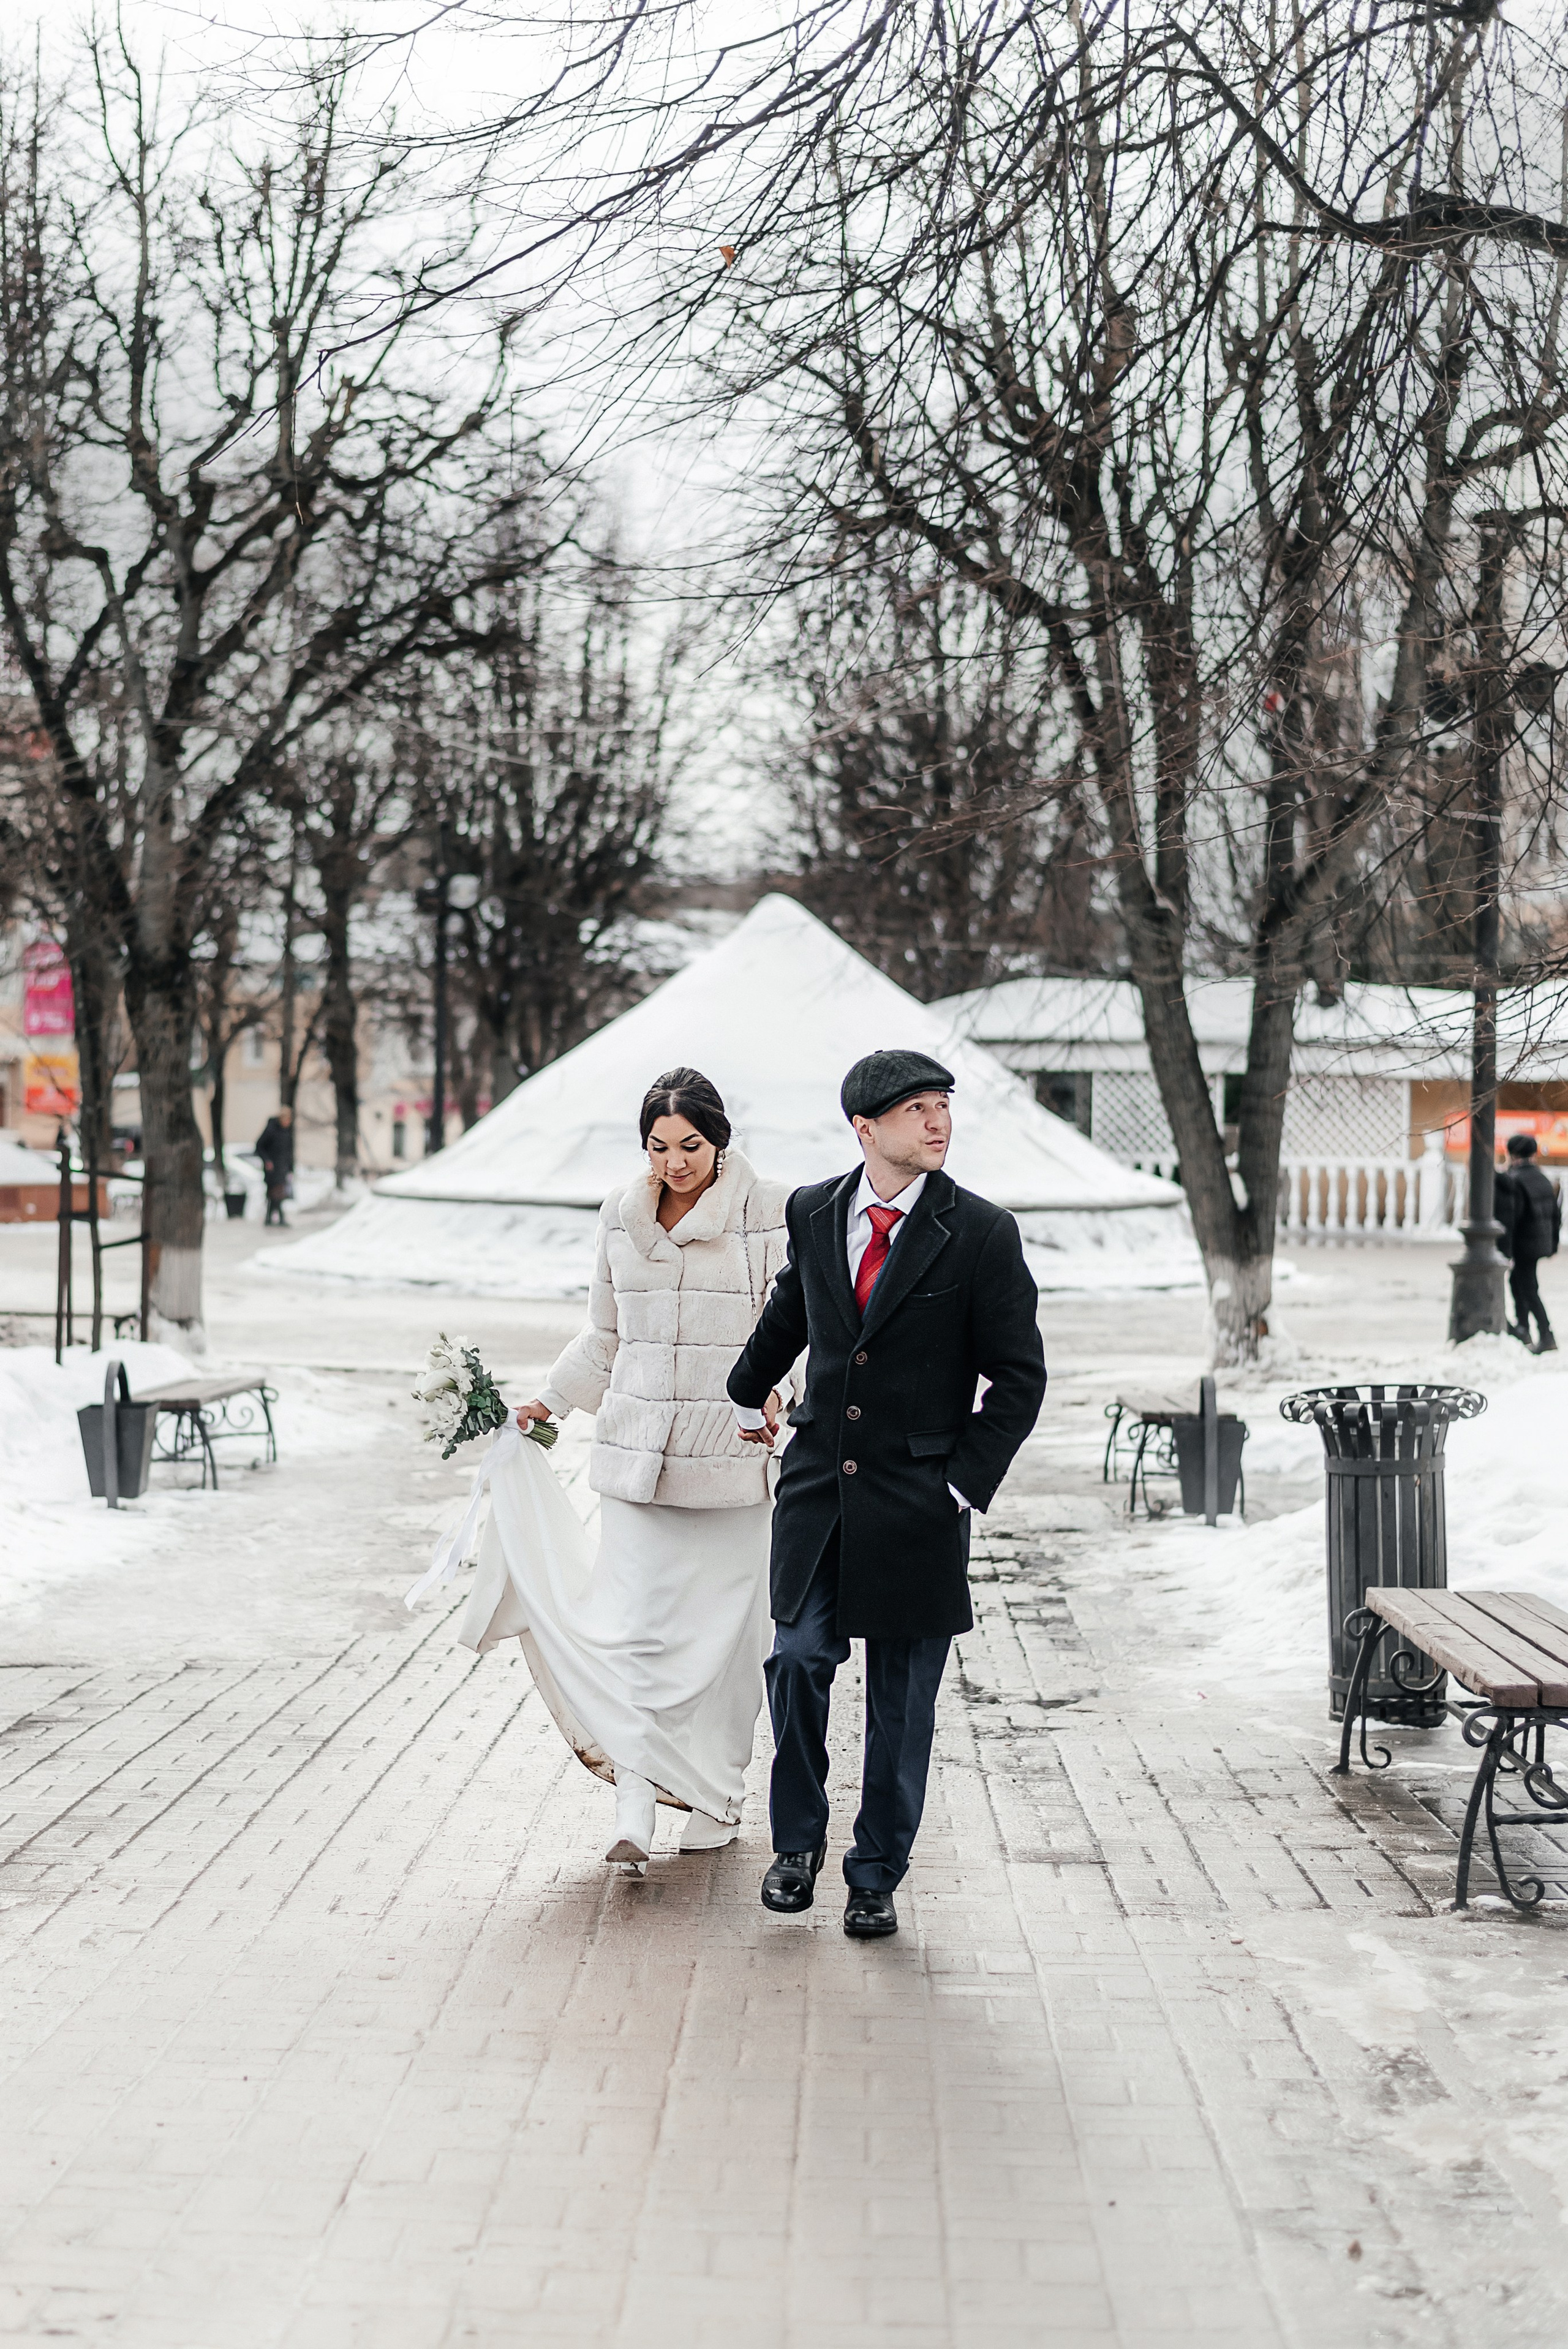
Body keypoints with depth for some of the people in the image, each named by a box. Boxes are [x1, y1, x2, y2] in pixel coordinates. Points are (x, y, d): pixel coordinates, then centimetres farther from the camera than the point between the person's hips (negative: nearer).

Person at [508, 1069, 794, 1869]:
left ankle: (718, 1794, 22)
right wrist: (549, 1401, 15)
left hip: (729, 1452, -3)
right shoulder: (622, 1214, 9)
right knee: (632, 1626, -6)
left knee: (721, 1624, 6)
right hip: (635, 1449, 3)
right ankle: (635, 1813, -9)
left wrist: (774, 1394, -25)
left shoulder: (769, 1214, -4)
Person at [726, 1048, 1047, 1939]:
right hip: (818, 1481, 2)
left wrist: (964, 1485, -9)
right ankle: (799, 1840, 17)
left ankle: (877, 1877, 18)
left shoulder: (982, 1233, -7)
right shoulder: (814, 1213, 3)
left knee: (902, 1699, 5)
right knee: (799, 1658, -5)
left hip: (917, 1498, -2)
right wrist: (751, 1391, 38)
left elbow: (1020, 1376, -4)